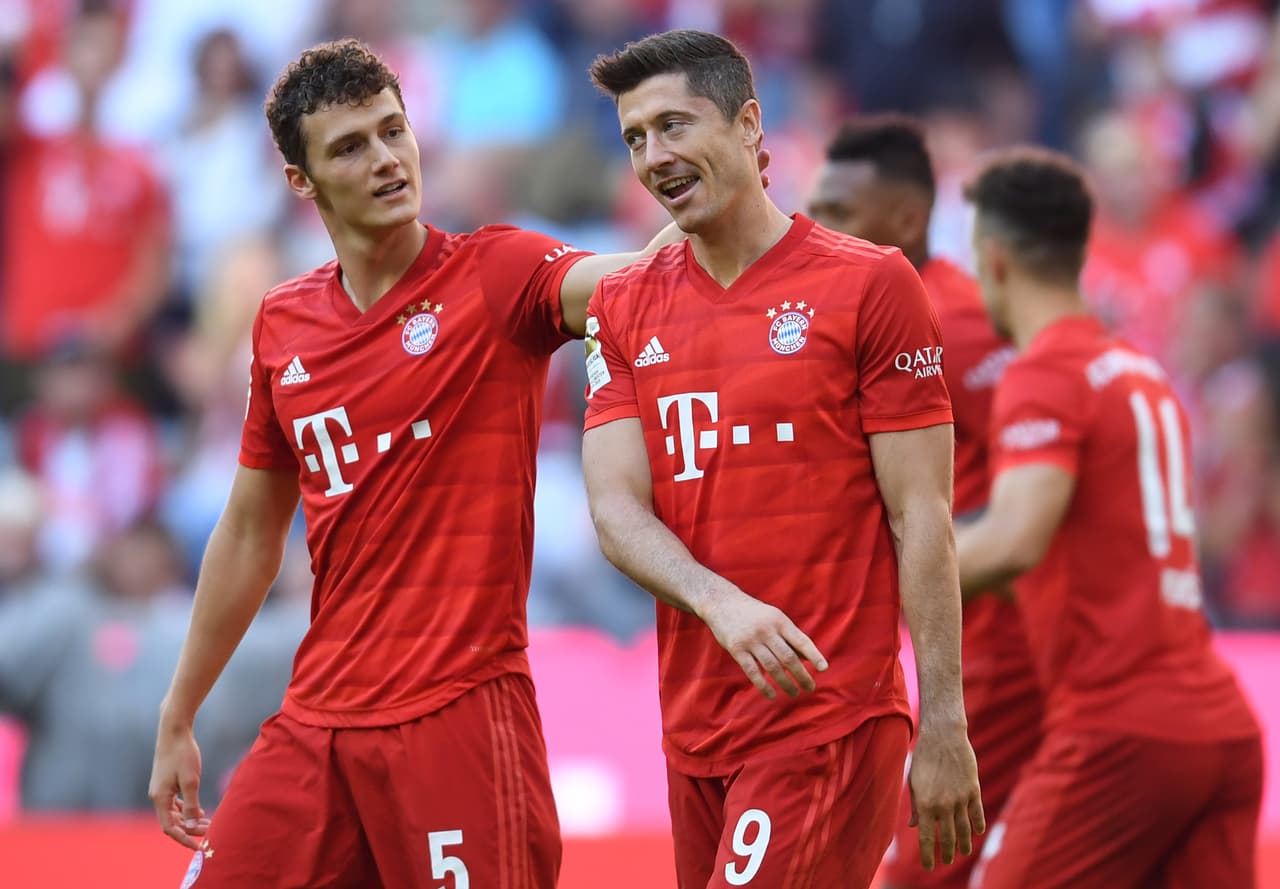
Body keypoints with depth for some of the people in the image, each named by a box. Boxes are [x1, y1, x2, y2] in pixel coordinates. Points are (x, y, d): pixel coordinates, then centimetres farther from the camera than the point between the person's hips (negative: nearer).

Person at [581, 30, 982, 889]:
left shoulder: (870, 285, -4)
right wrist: (719, 603, -20)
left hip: (830, 716, -6)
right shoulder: (625, 309, 11)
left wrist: (944, 727, -10)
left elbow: (921, 520, -5)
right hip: (695, 724, 6)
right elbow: (616, 508, 1)